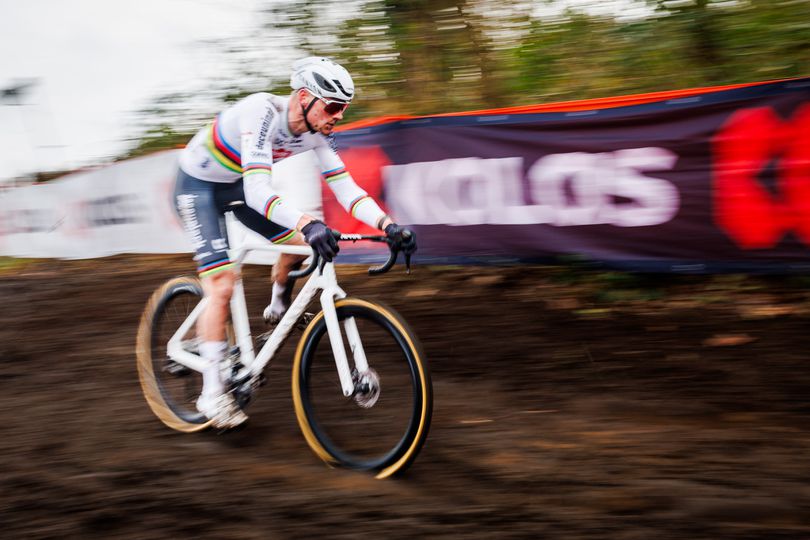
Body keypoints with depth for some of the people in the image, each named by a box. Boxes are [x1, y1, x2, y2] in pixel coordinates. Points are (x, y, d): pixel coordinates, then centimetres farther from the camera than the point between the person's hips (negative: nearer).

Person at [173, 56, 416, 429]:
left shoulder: (316, 131, -13)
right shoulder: (262, 113, -35)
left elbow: (345, 187, -14)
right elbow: (258, 190, -46)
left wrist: (389, 226, -28)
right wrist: (308, 224, -60)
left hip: (235, 184, 7)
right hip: (198, 185, -7)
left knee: (298, 244, -3)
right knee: (222, 284, -16)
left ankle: (278, 308, 28)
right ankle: (212, 392, -8)